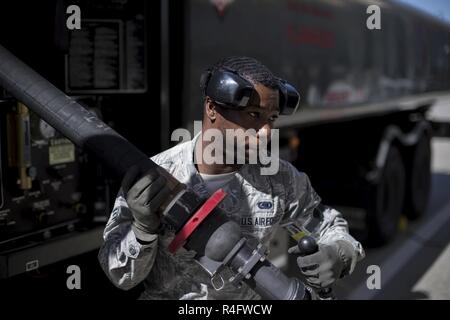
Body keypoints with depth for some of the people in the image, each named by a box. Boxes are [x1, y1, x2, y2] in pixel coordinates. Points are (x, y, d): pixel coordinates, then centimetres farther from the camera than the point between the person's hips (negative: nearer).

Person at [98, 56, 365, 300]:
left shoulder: (280, 179, -7)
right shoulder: (147, 179, -14)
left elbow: (330, 228, 6)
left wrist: (338, 254, -15)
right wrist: (143, 227, -29)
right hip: (164, 296, -1)